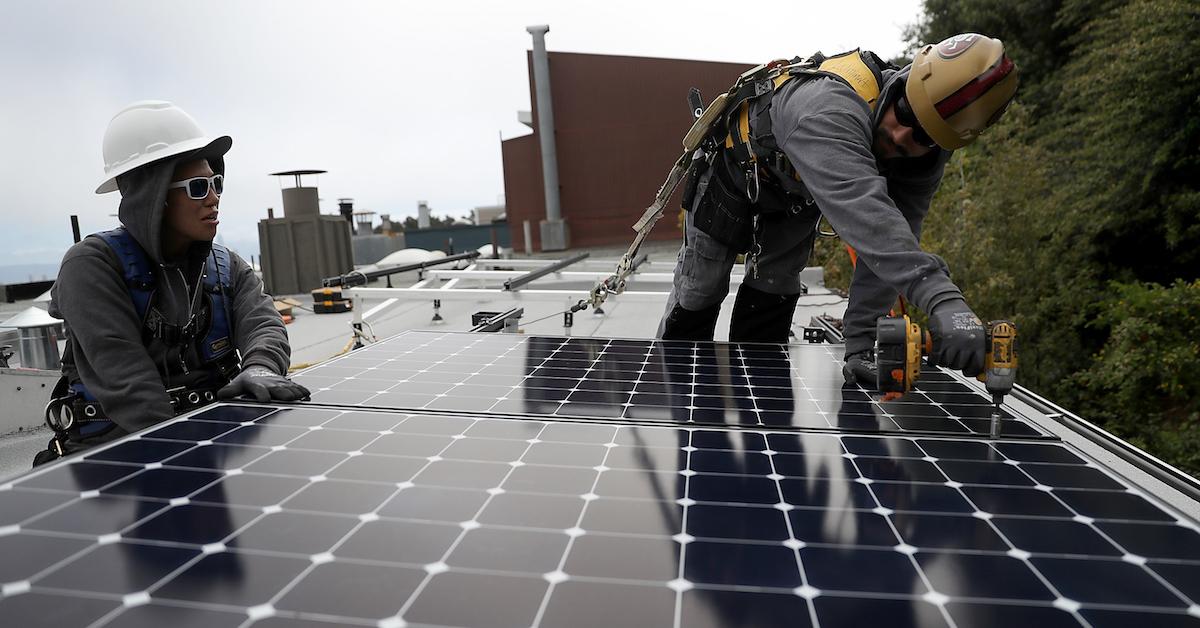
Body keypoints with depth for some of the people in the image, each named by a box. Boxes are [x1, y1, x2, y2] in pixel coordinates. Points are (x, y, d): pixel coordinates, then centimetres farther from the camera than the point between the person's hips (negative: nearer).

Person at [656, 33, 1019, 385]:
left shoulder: (927, 158, -25)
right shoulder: (831, 107, -47)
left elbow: (891, 246, -28)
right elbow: (863, 211, -62)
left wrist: (859, 342, -37)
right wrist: (943, 299, -72)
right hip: (734, 173, -5)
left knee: (773, 294, 6)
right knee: (699, 290, 7)